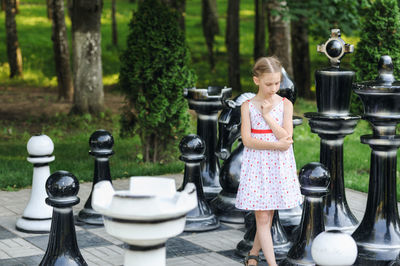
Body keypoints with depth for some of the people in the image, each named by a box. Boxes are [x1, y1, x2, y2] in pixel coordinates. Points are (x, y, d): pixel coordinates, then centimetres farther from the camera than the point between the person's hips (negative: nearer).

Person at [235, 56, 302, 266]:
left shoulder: (285, 104, 0)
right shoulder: (248, 106, -2)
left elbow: (286, 137, -10)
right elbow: (247, 140, -10)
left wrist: (267, 115, -14)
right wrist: (276, 145, -17)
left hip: (279, 164, 2)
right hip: (256, 164, -2)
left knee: (268, 215, 10)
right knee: (262, 217, -4)